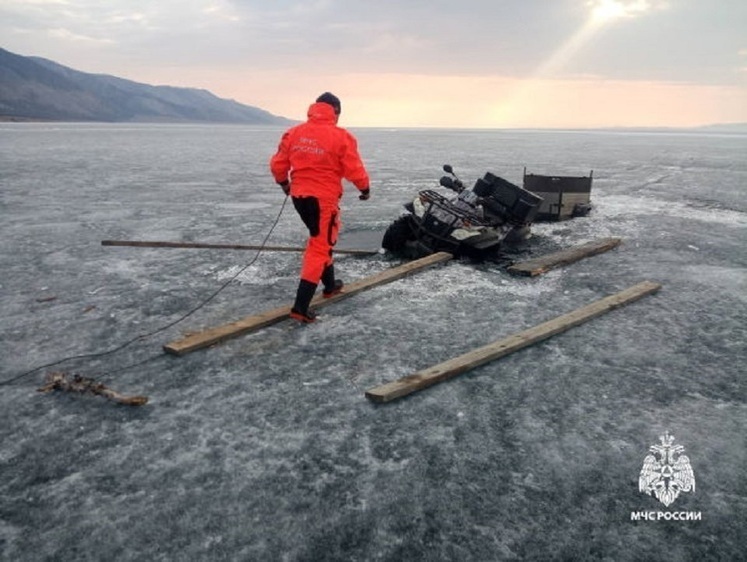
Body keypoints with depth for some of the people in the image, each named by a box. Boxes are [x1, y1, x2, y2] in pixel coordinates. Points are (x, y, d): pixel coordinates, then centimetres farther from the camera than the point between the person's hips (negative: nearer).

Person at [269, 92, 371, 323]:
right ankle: (300, 307, -6)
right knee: (320, 247, -1)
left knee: (321, 239, 26)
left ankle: (329, 284, 40)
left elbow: (277, 164, 7)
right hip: (324, 198, -6)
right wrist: (365, 188, 11)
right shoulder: (341, 137, -11)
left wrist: (284, 183, 27)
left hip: (299, 196, 6)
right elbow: (354, 169, -8)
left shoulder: (293, 133, 4)